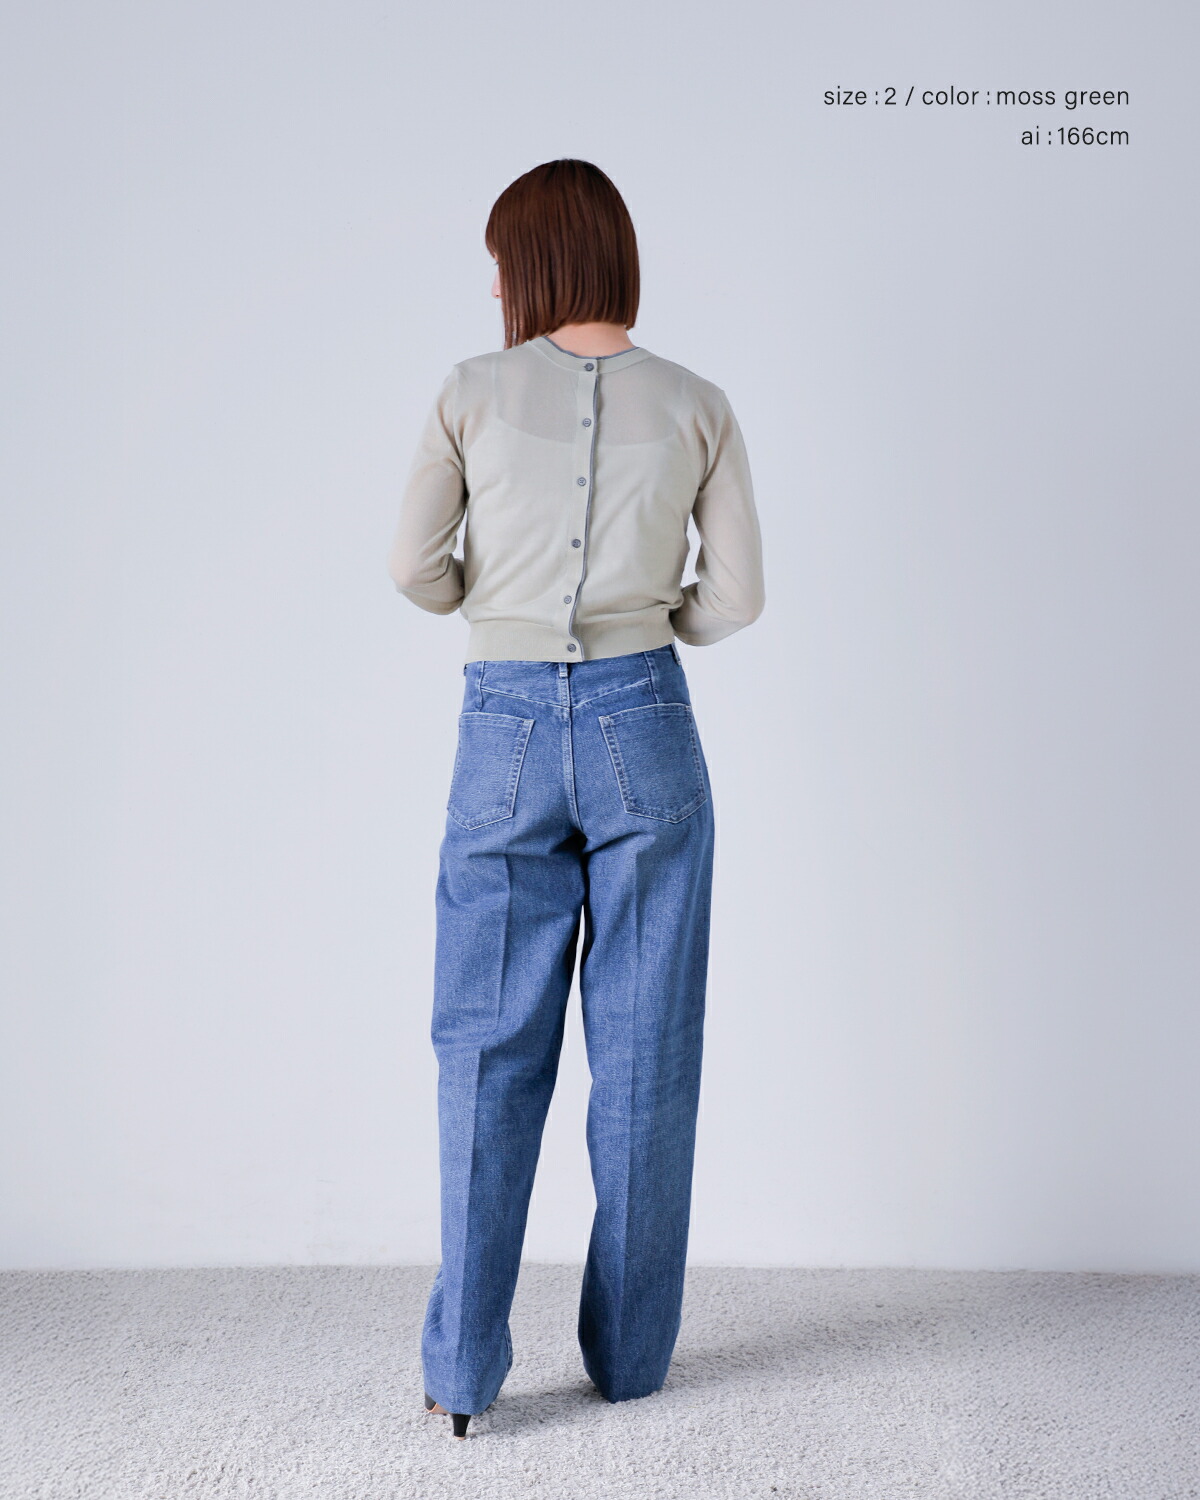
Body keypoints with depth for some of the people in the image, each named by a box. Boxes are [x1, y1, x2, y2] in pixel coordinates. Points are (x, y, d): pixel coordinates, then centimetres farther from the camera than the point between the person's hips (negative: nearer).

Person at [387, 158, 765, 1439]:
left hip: (505, 730, 0)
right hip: (643, 726, 0)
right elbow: (736, 595, 2)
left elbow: (415, 566, 2)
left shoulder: (473, 392, 1)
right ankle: (628, 1352, 20)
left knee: (489, 1045, 9)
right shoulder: (697, 406, 3)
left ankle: (464, 1366, 10)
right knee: (643, 1050, 9)